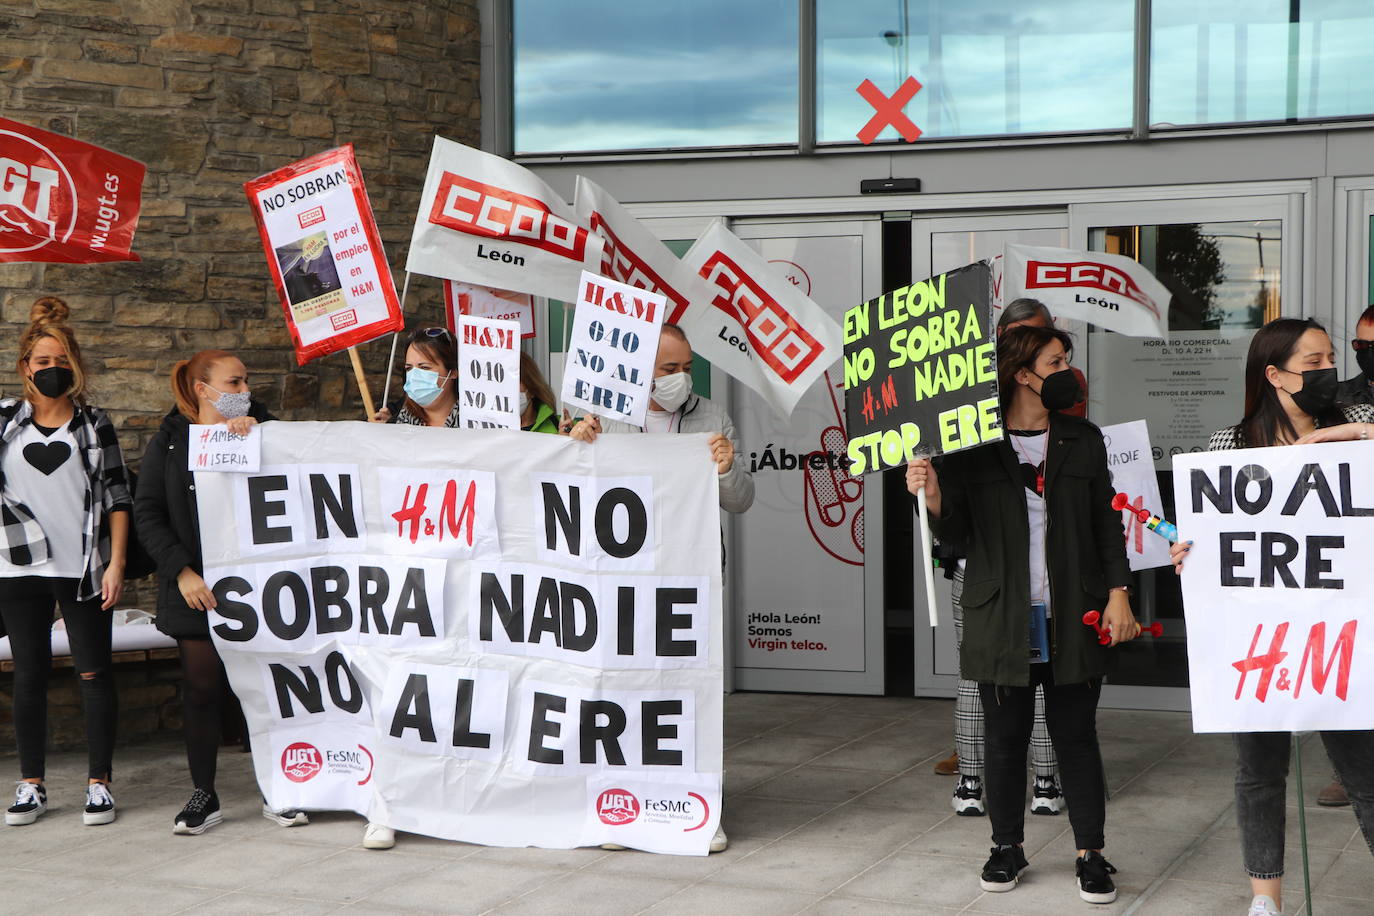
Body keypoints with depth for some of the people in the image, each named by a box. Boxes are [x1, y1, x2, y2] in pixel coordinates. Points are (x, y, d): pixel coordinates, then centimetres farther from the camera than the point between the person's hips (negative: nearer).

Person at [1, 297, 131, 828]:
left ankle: (99, 783, 8)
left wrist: (115, 564, -5)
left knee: (93, 673, 0)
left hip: (83, 566, -1)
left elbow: (117, 498, 2)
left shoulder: (94, 424, 4)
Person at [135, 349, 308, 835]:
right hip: (196, 588, -1)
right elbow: (147, 513, 0)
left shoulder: (259, 427, 7)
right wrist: (181, 571, -10)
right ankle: (204, 796, 14)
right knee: (201, 686, 2)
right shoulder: (169, 443, 3)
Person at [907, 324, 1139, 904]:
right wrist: (933, 499, -20)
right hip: (1001, 620, -1)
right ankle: (1007, 847, 23)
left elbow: (1107, 523, 10)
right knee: (1005, 737, 9)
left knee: (1076, 736, 4)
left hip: (1072, 619, 1)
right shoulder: (972, 448, -1)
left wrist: (1118, 593, 2)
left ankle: (1091, 853, 13)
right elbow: (960, 535, -1)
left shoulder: (1083, 441, 7)